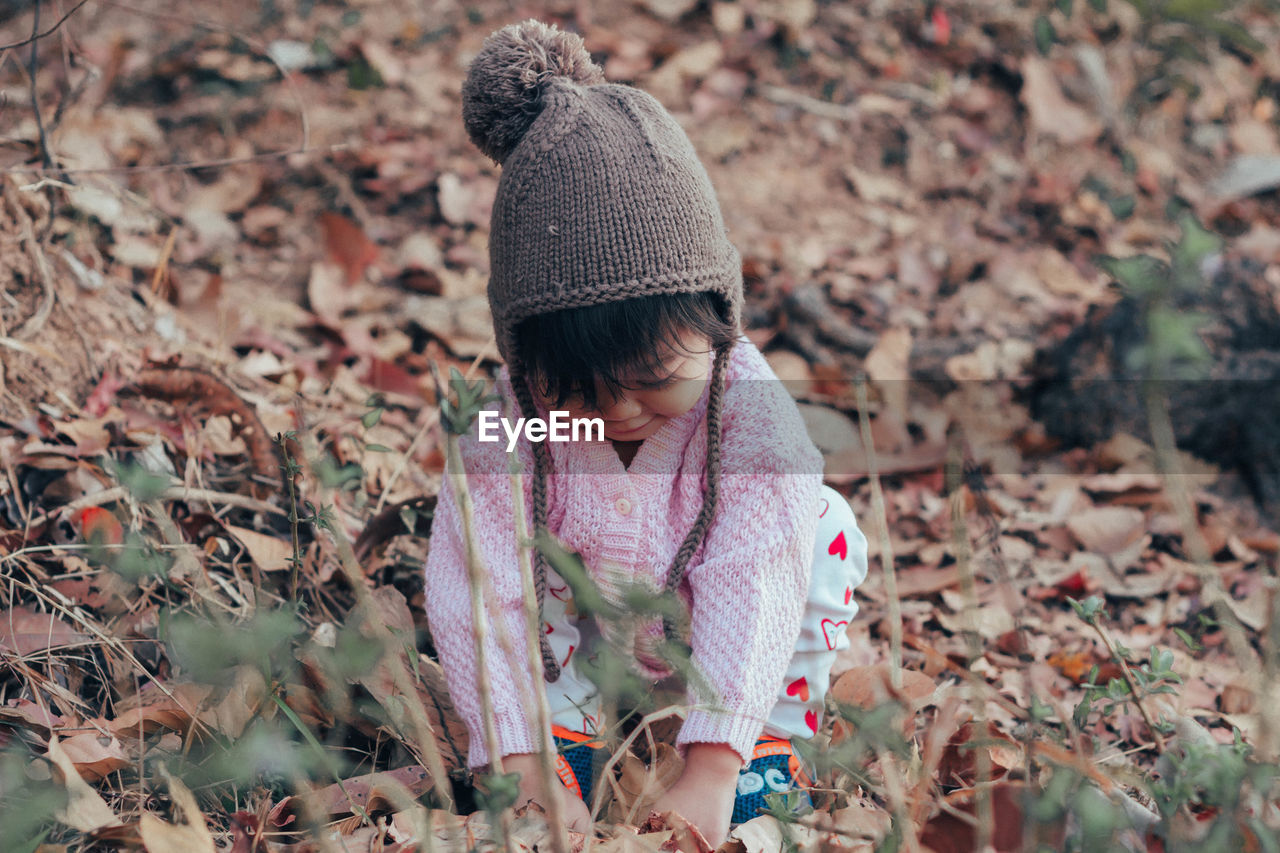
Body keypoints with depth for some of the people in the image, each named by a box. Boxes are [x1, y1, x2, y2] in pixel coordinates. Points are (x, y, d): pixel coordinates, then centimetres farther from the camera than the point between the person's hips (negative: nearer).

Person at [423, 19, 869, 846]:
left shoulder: (752, 412, -35)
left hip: (719, 644, -1)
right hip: (591, 635, 1)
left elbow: (750, 587, -42)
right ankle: (566, 718, -8)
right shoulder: (510, 416, -31)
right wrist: (525, 769, -42)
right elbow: (477, 594, -34)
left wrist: (711, 770, -51)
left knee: (824, 529, -24)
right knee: (501, 534, -22)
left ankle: (774, 732, -8)